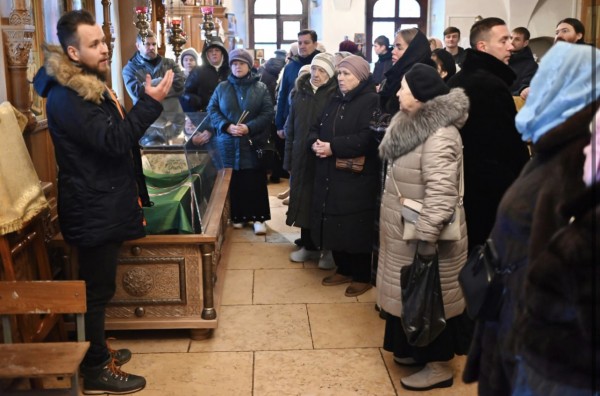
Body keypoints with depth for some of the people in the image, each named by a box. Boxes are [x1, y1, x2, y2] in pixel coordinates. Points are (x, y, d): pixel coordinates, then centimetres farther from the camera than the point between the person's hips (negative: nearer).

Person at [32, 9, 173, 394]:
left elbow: (116, 134, 20)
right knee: (97, 287, 1)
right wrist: (151, 102, -28)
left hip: (101, 205, 10)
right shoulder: (66, 97, -21)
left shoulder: (88, 85, 13)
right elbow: (114, 141, -28)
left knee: (98, 285, 21)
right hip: (93, 209, -10)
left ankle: (98, 349, 37)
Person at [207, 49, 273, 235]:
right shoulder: (221, 87, 9)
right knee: (233, 181, 3)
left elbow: (268, 113, -2)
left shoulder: (261, 88, 4)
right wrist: (227, 126, -12)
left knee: (255, 182, -2)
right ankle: (237, 216, 16)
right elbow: (212, 110, 4)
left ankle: (258, 217, 7)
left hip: (253, 143, -1)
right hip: (228, 144, 2)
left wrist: (249, 127, -15)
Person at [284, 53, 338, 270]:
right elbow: (290, 129, 10)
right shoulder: (300, 92, 7)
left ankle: (330, 250, 18)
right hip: (301, 159, 5)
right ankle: (309, 246, 26)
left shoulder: (336, 96, -8)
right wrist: (288, 159, 9)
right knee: (304, 202, 11)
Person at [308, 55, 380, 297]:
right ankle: (344, 270, 28)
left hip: (356, 177, -7)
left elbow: (367, 138, -22)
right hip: (330, 175, 8)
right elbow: (316, 128, 15)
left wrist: (333, 147, -22)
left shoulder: (371, 101, -9)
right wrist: (315, 143, -8)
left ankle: (362, 277, 15)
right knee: (335, 224, 12)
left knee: (356, 227, 0)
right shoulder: (335, 100, 16)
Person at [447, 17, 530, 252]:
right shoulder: (492, 85, -19)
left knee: (465, 253, 17)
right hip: (494, 188, -9)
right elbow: (512, 142, -17)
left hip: (462, 184, 9)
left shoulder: (456, 80, 10)